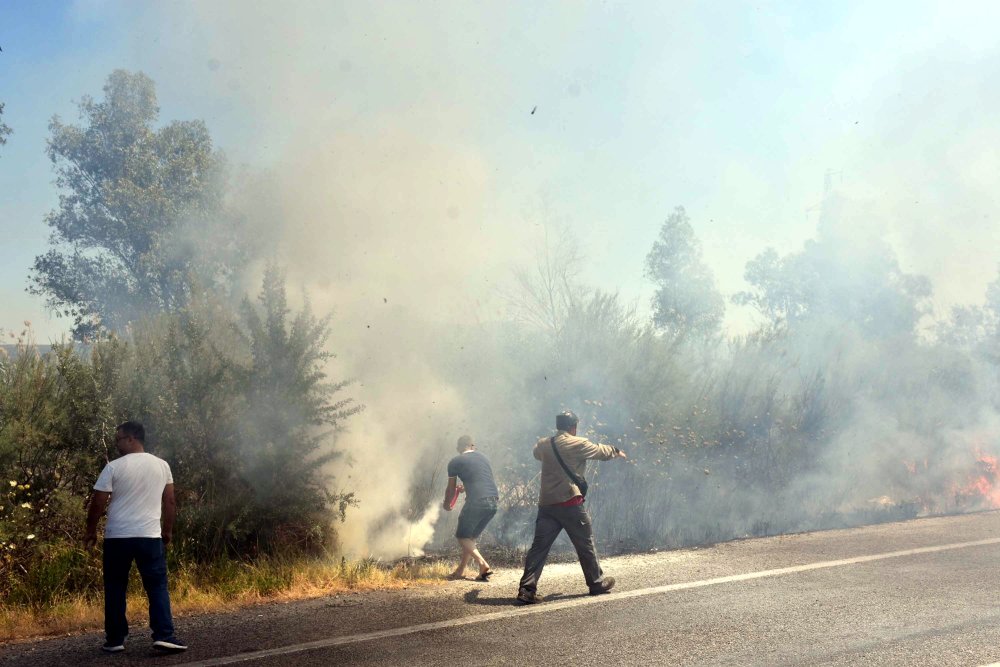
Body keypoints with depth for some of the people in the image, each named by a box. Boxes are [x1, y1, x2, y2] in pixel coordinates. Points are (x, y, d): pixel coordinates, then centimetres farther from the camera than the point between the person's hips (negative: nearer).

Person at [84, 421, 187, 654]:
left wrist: (91, 531, 10)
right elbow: (169, 501, 11)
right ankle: (164, 636, -8)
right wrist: (168, 530, 21)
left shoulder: (114, 467, -5)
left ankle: (115, 640, 12)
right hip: (150, 536, 2)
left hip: (117, 537, -1)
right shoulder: (161, 465, 5)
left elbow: (98, 503, -4)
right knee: (158, 586, 4)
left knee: (115, 588, 10)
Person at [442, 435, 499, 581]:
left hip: (476, 501, -6)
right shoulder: (483, 458, 22)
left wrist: (447, 504, 33)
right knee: (472, 536, 21)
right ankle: (460, 570, 24)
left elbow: (451, 489, 14)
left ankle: (483, 565, -10)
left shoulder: (455, 462, 7)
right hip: (493, 502, 6)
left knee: (462, 536, 7)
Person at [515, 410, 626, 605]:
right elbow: (601, 452, 9)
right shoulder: (577, 444, -5)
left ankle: (527, 590, -6)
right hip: (570, 503, -4)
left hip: (546, 504, 4)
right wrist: (617, 452, 30)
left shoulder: (543, 445, 8)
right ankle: (597, 583, 25)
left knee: (539, 546, 2)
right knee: (585, 544, 12)